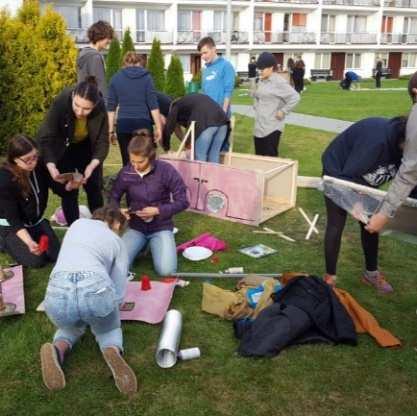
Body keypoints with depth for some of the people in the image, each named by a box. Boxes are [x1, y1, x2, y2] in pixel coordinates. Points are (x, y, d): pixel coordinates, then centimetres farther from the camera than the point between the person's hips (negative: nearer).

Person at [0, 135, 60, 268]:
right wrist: (29, 242, -41)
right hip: (11, 226, -5)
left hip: (36, 221, 5)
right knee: (36, 260, -16)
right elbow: (13, 218, -28)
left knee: (57, 255, -3)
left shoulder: (39, 168, -15)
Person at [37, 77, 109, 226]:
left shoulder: (100, 109, -31)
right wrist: (52, 167, -44)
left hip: (87, 148, 1)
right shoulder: (61, 102, -35)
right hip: (63, 149, -1)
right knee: (68, 191, -1)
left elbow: (102, 142, -23)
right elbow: (45, 138, -31)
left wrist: (92, 166, -40)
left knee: (94, 188, 8)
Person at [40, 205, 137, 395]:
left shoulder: (78, 223, 31)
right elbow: (118, 292, 19)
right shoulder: (118, 243, 25)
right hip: (96, 289, -1)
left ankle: (58, 349, 0)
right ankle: (113, 351, -4)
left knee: (70, 328, 36)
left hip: (58, 292, 2)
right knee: (109, 329, 32)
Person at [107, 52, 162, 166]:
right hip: (143, 123, -2)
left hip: (123, 124, 2)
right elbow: (153, 105, -2)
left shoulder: (115, 78, 10)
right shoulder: (146, 77, 5)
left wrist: (110, 130, 9)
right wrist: (158, 128, 0)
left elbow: (111, 107, 7)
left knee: (127, 163, 5)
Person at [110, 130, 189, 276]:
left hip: (161, 227, -2)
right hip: (136, 227, 2)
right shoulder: (125, 173, -8)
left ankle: (154, 246, 13)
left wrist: (158, 210, -22)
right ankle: (143, 245, 13)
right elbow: (114, 197, 6)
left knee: (166, 270, -22)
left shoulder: (166, 170, -16)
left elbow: (182, 202, -11)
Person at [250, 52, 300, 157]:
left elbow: (295, 97, -18)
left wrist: (283, 111, -16)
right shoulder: (261, 81, 12)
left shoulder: (279, 82, -13)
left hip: (272, 128, -8)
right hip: (259, 127, 8)